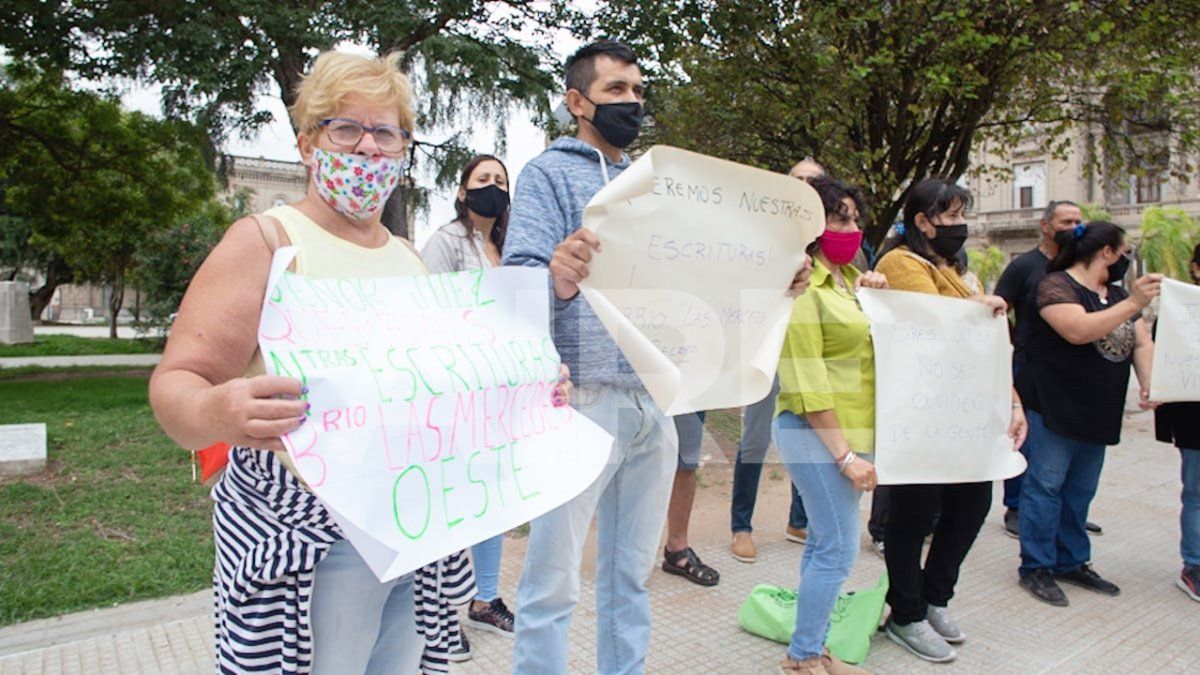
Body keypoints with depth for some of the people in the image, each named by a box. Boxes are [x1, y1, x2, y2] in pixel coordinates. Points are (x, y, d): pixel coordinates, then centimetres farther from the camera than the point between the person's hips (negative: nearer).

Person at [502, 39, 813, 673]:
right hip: (581, 396, -6)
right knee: (552, 580, 0)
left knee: (631, 574, 16)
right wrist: (555, 279, -38)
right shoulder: (548, 174, 0)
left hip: (654, 399, 6)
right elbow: (517, 280, -15)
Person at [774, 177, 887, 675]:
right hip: (819, 433, -9)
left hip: (851, 431, 9)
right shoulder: (803, 286, -13)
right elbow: (807, 383, -18)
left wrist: (875, 292, 9)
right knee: (839, 548, -4)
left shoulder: (850, 278, 12)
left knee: (824, 544, 14)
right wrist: (845, 454, -19)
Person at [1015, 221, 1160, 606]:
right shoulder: (1057, 286, -11)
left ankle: (1072, 562, 26)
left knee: (1081, 491, 15)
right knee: (1046, 485, -3)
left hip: (1099, 412, 9)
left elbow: (1141, 342, 13)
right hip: (1054, 406, -8)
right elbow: (1079, 330, -26)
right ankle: (1036, 568, 5)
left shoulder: (1117, 294, 16)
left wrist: (1149, 383, -3)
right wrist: (1133, 303, -24)